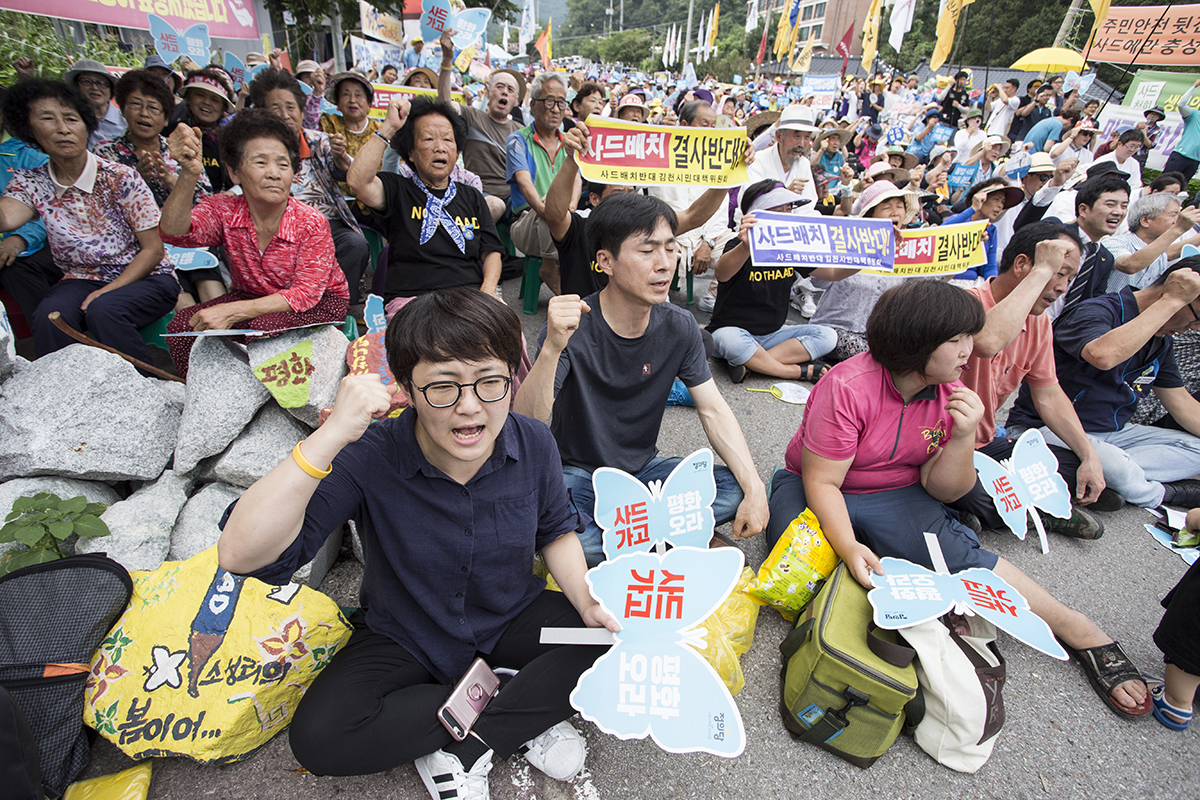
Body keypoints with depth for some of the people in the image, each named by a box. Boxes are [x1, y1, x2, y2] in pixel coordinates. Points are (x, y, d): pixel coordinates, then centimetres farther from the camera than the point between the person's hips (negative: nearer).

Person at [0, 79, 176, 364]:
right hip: (82, 280, 4)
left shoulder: (120, 178, -9)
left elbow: (153, 250, -9)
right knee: (49, 316, -26)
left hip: (145, 277, -3)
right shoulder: (31, 183, 2)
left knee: (103, 310, -32)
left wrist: (108, 290, -17)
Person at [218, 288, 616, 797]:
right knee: (319, 738, -25)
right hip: (406, 637, -1)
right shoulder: (371, 458, -27)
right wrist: (330, 437, -46)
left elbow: (556, 531, 1)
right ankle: (522, 721, -9)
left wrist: (588, 603, -16)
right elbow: (240, 555, -36)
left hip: (512, 620, 2)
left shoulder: (533, 445, -17)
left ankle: (461, 749, -8)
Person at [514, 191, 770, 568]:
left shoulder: (679, 328, -7)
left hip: (643, 470, 4)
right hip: (577, 475, -4)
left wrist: (755, 488, -17)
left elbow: (714, 411, -4)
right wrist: (552, 349, -47)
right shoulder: (572, 326, -21)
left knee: (736, 487, -17)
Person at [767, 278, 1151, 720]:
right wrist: (849, 547, -36)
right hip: (814, 492, -3)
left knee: (960, 551, -21)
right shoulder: (847, 388, -25)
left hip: (895, 497, 3)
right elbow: (821, 482, -22)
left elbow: (942, 490, -6)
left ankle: (1080, 631, -3)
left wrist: (963, 438, -24)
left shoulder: (950, 393, -7)